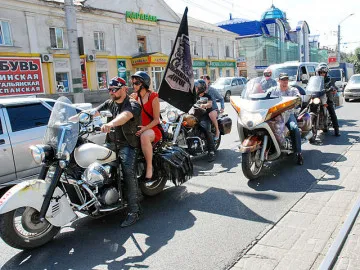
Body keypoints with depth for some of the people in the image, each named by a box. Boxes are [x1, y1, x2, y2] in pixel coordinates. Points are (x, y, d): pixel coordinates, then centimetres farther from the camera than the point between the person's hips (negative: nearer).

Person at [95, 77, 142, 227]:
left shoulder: (132, 104, -9)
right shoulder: (109, 103, 16)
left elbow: (125, 116, -32)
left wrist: (111, 124, -52)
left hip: (128, 145, -7)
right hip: (112, 143, 7)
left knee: (129, 175, -17)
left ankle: (134, 211, -14)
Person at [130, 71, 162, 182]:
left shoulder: (153, 97, -5)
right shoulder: (135, 97, 14)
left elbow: (156, 119, -9)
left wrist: (144, 128, -23)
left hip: (152, 128, -6)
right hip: (138, 129, 6)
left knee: (144, 136, -39)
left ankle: (149, 167, -28)